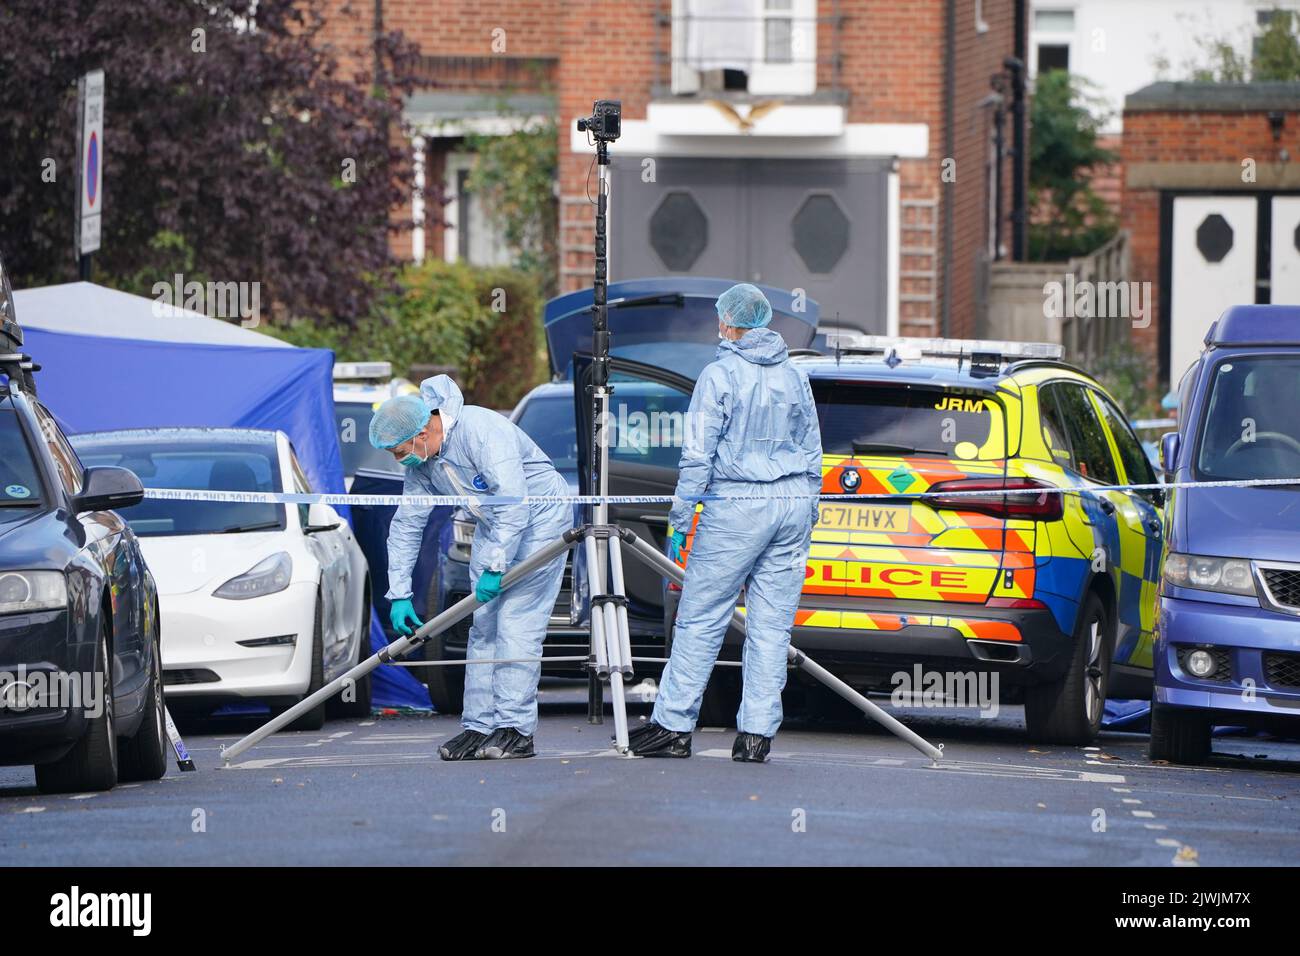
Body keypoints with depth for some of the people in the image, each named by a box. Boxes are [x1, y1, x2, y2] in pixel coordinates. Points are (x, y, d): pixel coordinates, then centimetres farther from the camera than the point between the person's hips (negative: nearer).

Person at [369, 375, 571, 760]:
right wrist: (399, 595, -1)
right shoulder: (421, 463, -4)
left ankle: (516, 729, -13)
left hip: (538, 517, -8)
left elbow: (514, 500, -35)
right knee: (483, 627, 4)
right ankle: (480, 726, 7)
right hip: (493, 525, 8)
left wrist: (495, 567, -33)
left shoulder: (480, 430, -30)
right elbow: (405, 525, 4)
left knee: (517, 624, -14)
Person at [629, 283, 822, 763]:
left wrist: (679, 520, -2)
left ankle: (673, 725, 1)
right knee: (772, 625, 5)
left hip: (737, 506, -5)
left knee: (700, 619, 0)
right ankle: (757, 732, 3)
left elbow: (698, 455, -7)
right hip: (794, 502, 5)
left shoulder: (720, 375, -5)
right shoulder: (794, 377, 12)